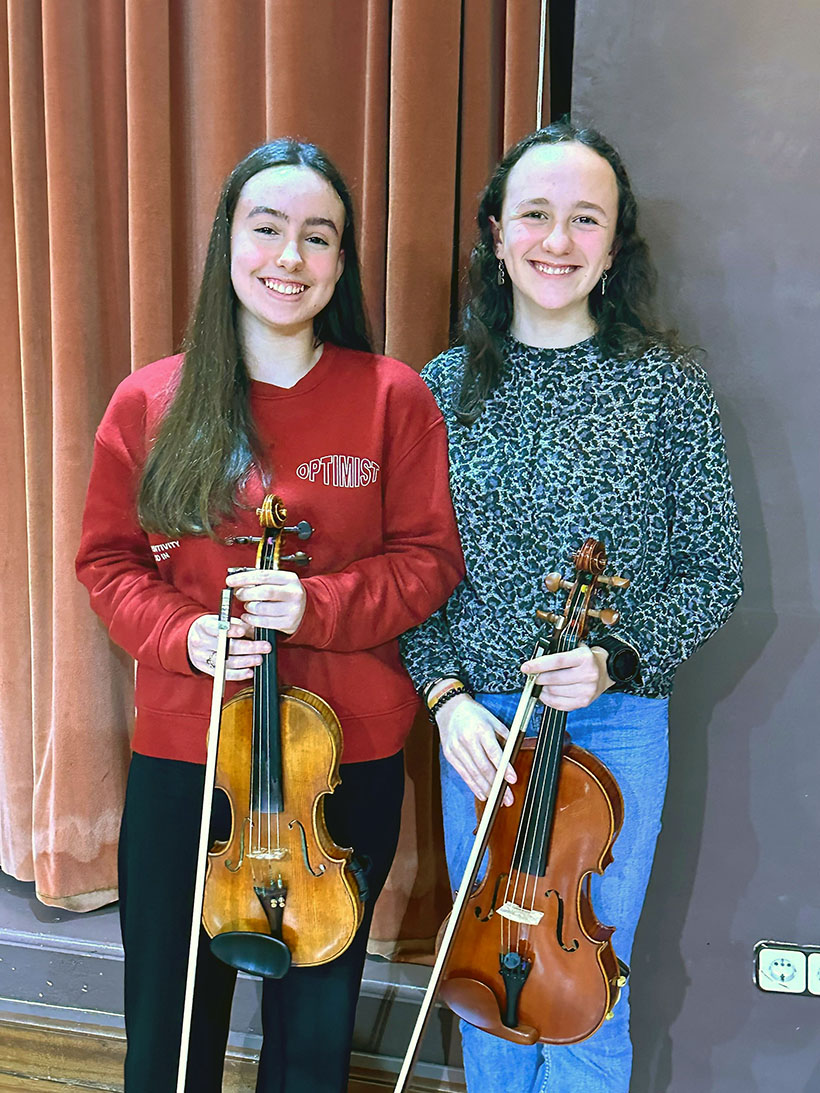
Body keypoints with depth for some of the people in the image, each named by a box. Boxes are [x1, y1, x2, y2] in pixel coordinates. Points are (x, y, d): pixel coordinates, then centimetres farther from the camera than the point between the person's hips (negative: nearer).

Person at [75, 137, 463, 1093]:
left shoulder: (392, 397, -5)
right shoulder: (151, 402, 0)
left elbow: (429, 560, -3)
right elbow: (108, 559, 5)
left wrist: (317, 605, -19)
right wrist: (182, 634, -13)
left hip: (347, 753, 0)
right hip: (181, 749, 1)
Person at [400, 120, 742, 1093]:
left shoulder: (664, 383, -7)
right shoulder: (446, 385, 0)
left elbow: (713, 569, -3)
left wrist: (615, 659, -18)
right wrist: (446, 692, -10)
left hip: (612, 725, -2)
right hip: (474, 721, 3)